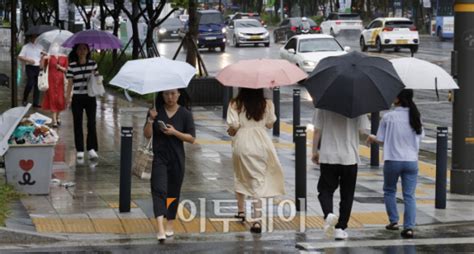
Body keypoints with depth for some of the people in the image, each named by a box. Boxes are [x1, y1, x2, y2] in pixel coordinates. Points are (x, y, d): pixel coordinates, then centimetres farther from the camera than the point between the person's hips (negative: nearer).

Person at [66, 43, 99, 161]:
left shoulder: (93, 64, 2)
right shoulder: (72, 66, -3)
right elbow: (70, 83, -2)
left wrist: (94, 76, -13)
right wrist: (67, 97, -9)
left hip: (90, 97, 0)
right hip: (77, 98, 0)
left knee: (91, 123, -7)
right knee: (78, 124, 5)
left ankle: (92, 149, -4)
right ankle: (80, 150, 11)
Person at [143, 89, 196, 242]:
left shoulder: (185, 114, -2)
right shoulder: (156, 111, 0)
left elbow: (192, 138, -3)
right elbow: (147, 135, -2)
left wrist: (175, 132, -17)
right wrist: (151, 120, -19)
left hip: (176, 158, 1)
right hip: (159, 157, -1)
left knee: (173, 192, 10)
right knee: (159, 190, -15)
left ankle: (170, 226, 26)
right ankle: (160, 229, -24)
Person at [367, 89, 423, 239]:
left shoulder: (388, 117, -10)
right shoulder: (415, 117, 1)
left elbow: (380, 140, -5)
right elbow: (419, 136, 12)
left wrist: (372, 138, 17)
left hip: (393, 160, -2)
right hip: (411, 161, 3)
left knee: (389, 191, 19)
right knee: (409, 195, 4)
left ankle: (394, 221, 17)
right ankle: (409, 227, -5)